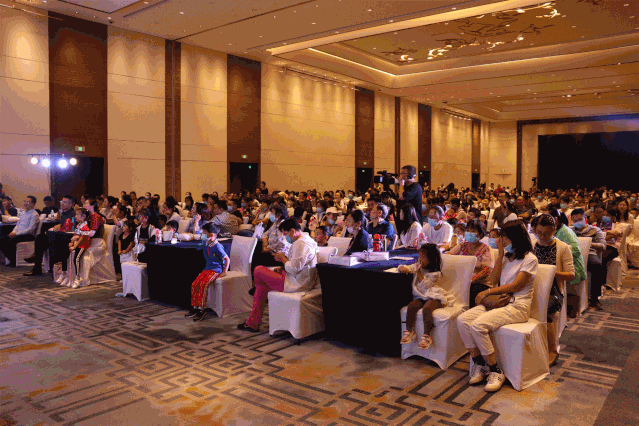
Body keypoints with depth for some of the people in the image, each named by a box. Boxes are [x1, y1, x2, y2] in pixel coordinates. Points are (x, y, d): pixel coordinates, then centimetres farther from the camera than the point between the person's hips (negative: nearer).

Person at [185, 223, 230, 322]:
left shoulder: (217, 247, -16)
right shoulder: (206, 244, 8)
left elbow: (227, 259, -12)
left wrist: (224, 272, -15)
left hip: (216, 270, -8)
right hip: (207, 268, 8)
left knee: (203, 285, -26)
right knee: (194, 284, -8)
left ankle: (202, 310, -18)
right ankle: (195, 307, 3)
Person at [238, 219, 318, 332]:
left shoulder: (300, 244, -19)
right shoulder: (306, 240, 16)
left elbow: (294, 268, -24)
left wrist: (282, 258, -7)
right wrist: (283, 267, 9)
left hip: (296, 284, -11)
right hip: (300, 281, 11)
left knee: (258, 270, -3)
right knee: (262, 286, 15)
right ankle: (253, 323, 18)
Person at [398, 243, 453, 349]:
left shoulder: (435, 273, -7)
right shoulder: (416, 266, 12)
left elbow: (424, 286, -15)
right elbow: (401, 267, 12)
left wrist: (419, 272, -16)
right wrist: (404, 269, -11)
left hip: (433, 296, -5)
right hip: (420, 296, 6)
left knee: (426, 309, -33)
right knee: (411, 306, -24)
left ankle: (426, 336, -27)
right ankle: (409, 331, -12)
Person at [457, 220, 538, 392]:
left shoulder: (529, 259, -4)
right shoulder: (506, 256, 17)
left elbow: (515, 286, -12)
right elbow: (493, 280, 6)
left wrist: (487, 292, -10)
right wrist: (500, 255, 1)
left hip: (517, 305, -7)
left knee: (478, 325, -29)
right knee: (462, 320, -16)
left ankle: (495, 371, -14)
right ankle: (479, 365, -7)